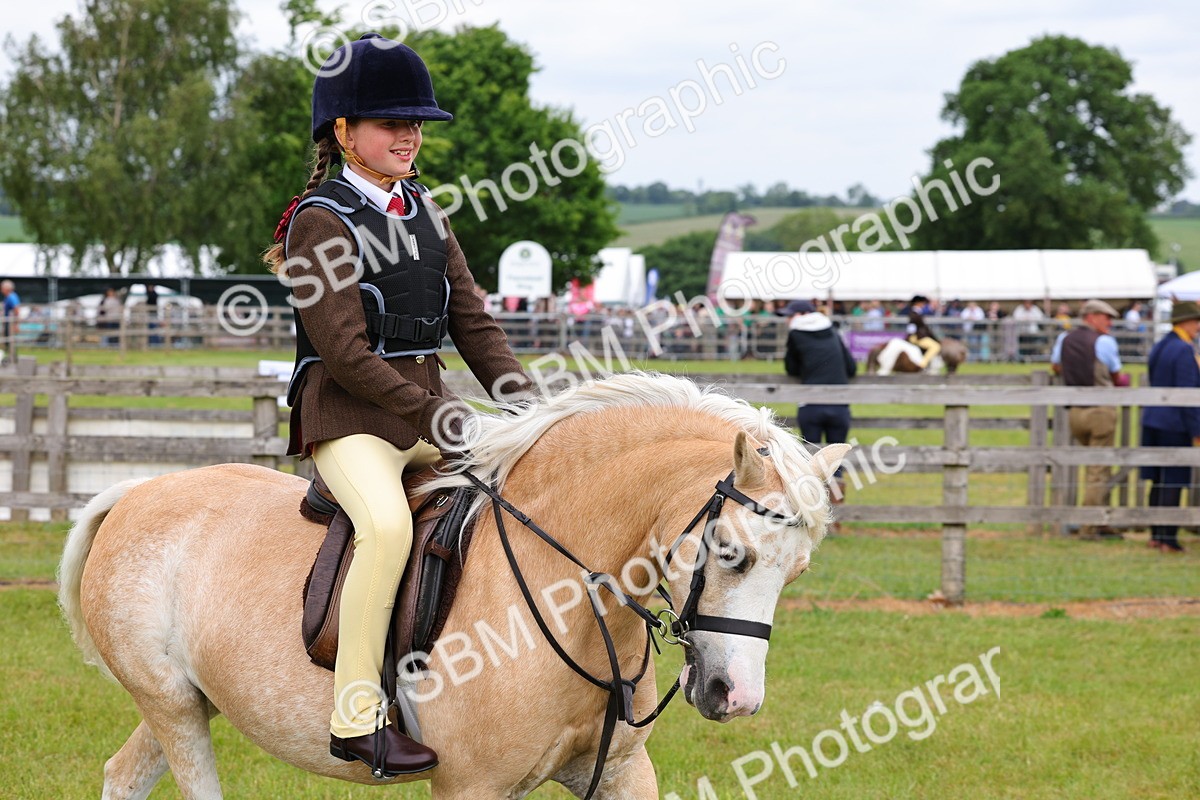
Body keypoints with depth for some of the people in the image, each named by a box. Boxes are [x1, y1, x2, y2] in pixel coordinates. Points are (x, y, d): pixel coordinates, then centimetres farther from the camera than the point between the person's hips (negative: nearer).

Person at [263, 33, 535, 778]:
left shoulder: (425, 213, 15)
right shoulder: (322, 221, -8)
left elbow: (472, 318, 13)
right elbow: (345, 354, -16)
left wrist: (524, 401, -1)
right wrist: (431, 411, -20)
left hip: (426, 406, 8)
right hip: (349, 415, -8)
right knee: (388, 524, -32)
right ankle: (358, 716, -28)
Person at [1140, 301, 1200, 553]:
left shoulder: (1159, 347, 12)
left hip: (1153, 421, 9)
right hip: (1174, 426, -9)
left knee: (1159, 482, 14)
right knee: (1173, 483, -4)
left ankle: (1156, 534, 19)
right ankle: (1167, 539, -3)